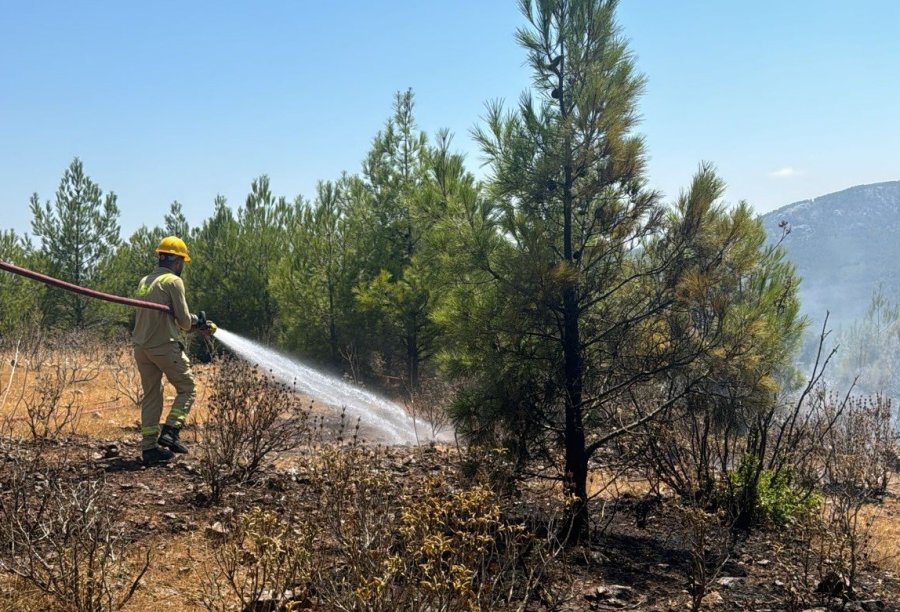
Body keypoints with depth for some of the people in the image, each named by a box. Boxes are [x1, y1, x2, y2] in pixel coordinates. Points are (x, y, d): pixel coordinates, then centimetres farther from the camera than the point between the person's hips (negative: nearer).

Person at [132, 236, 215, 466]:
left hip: (142, 347, 7)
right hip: (165, 346, -7)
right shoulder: (173, 281, -9)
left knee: (151, 396, 11)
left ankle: (149, 448, 11)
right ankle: (170, 432, -5)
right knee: (186, 389, 7)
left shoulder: (145, 282, 16)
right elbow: (184, 320, -10)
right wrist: (194, 324, 15)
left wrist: (199, 326, 20)